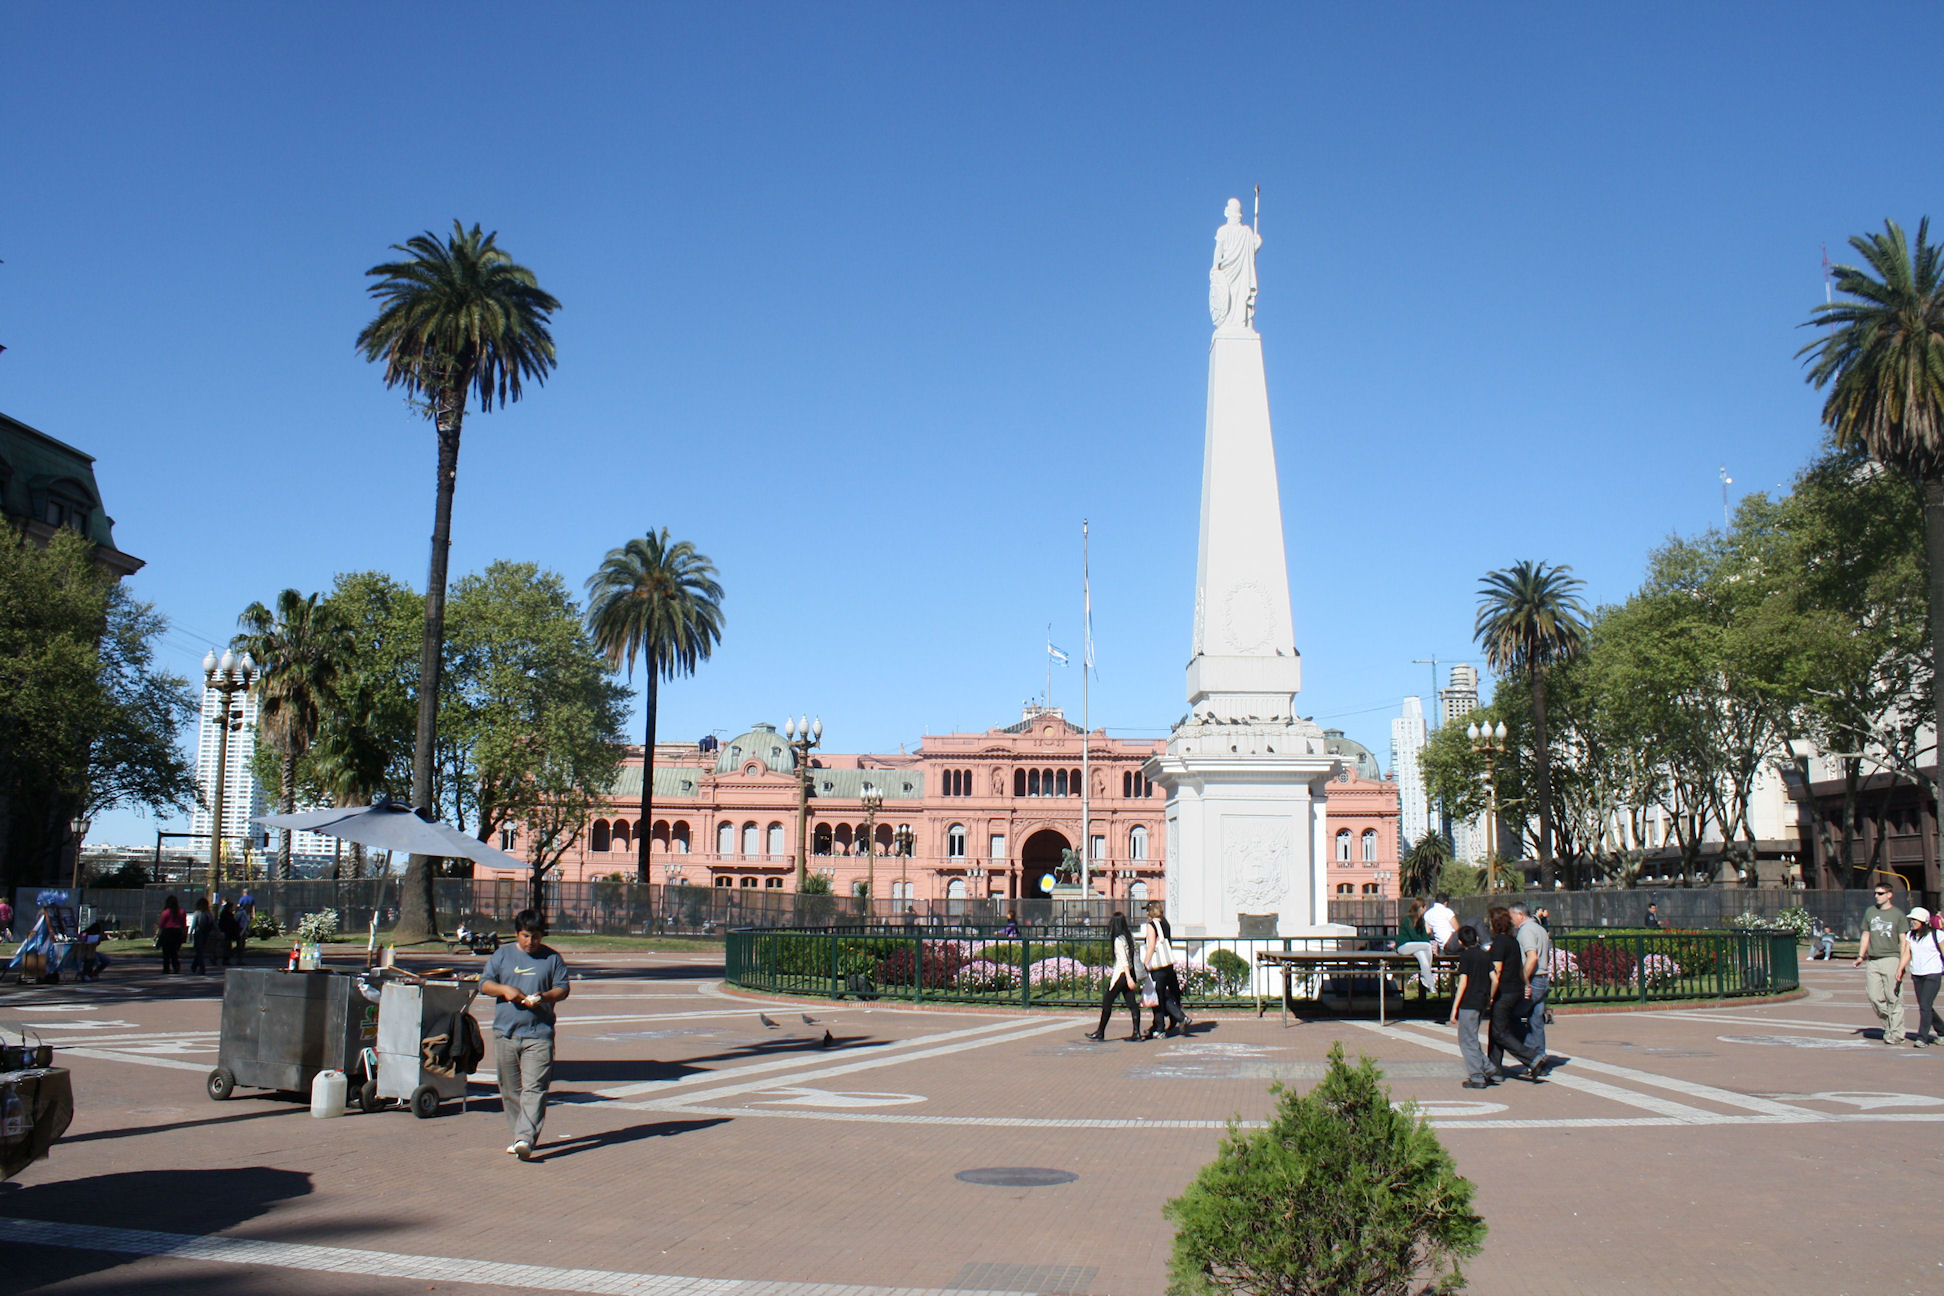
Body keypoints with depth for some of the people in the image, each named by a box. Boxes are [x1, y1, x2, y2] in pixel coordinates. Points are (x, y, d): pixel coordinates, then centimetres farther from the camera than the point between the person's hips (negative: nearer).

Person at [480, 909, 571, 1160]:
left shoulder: (552, 958, 7)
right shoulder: (502, 955, 11)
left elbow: (562, 988, 5)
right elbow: (484, 984, 9)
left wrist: (544, 996, -15)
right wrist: (505, 989, -11)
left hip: (539, 1033, -3)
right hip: (506, 1032, 3)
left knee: (534, 1087, -13)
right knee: (510, 1089, 8)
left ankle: (525, 1138, -19)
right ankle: (522, 1134, 19)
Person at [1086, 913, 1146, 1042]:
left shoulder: (1118, 939, -14)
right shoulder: (1130, 936, 8)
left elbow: (1124, 960, -19)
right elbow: (1134, 956, 12)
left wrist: (1129, 978, -23)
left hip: (1122, 973, -8)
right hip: (1130, 972, 8)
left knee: (1107, 1002, 2)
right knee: (1131, 1002, 5)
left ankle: (1100, 1032, 7)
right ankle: (1136, 1033, 0)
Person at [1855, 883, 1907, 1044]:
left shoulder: (1897, 914, 3)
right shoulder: (1870, 912, 15)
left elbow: (1903, 940, 1)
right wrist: (1861, 956, 12)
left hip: (1891, 959, -4)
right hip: (1872, 961, 4)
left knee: (1893, 997, -4)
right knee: (1874, 996, 1)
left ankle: (1896, 1033, 2)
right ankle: (1888, 1026, 18)